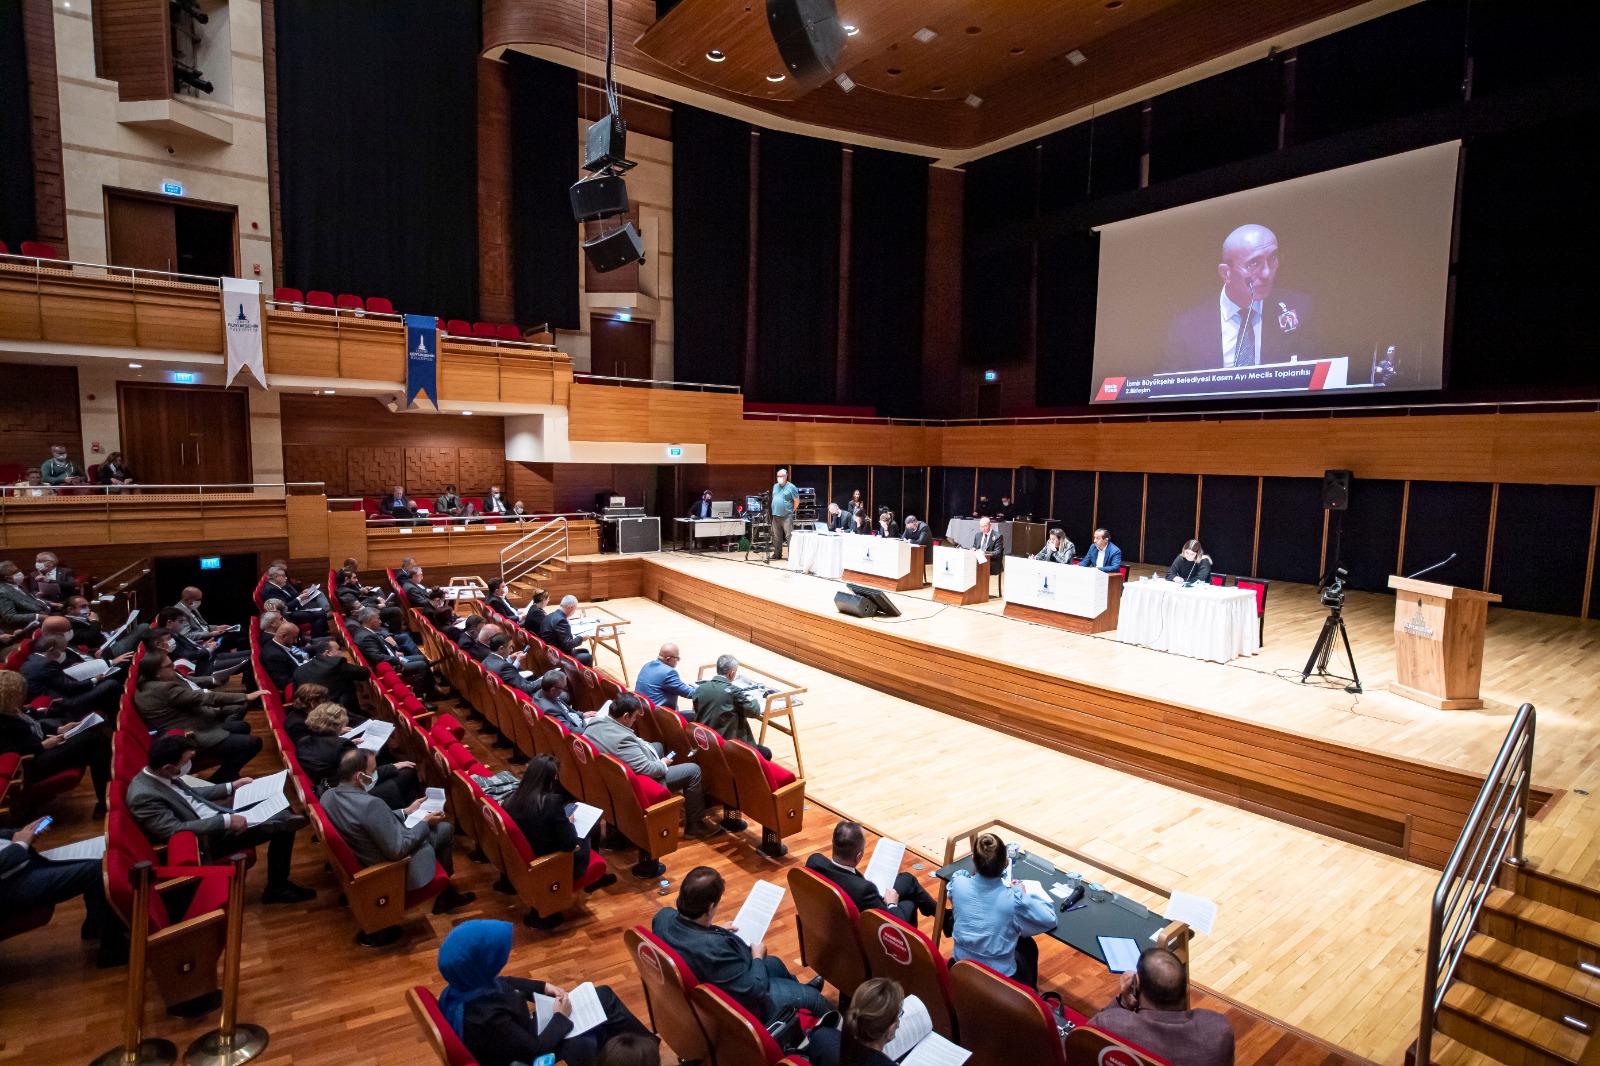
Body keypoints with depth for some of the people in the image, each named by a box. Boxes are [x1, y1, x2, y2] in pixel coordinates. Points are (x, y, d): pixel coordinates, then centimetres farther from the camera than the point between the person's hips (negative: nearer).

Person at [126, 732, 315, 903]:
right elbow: (175, 830, -28)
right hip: (207, 840, -9)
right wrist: (226, 822, -27)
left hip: (217, 820, 9)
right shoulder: (143, 796, -26)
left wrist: (231, 787, 14)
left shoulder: (160, 774, 1)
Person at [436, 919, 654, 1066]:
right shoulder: (485, 1016, -39)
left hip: (523, 1031, 9)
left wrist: (545, 987, 1)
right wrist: (561, 1017, -13)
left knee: (603, 996, 11)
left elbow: (505, 984, 9)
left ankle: (647, 1046, 27)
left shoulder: (470, 985, -14)